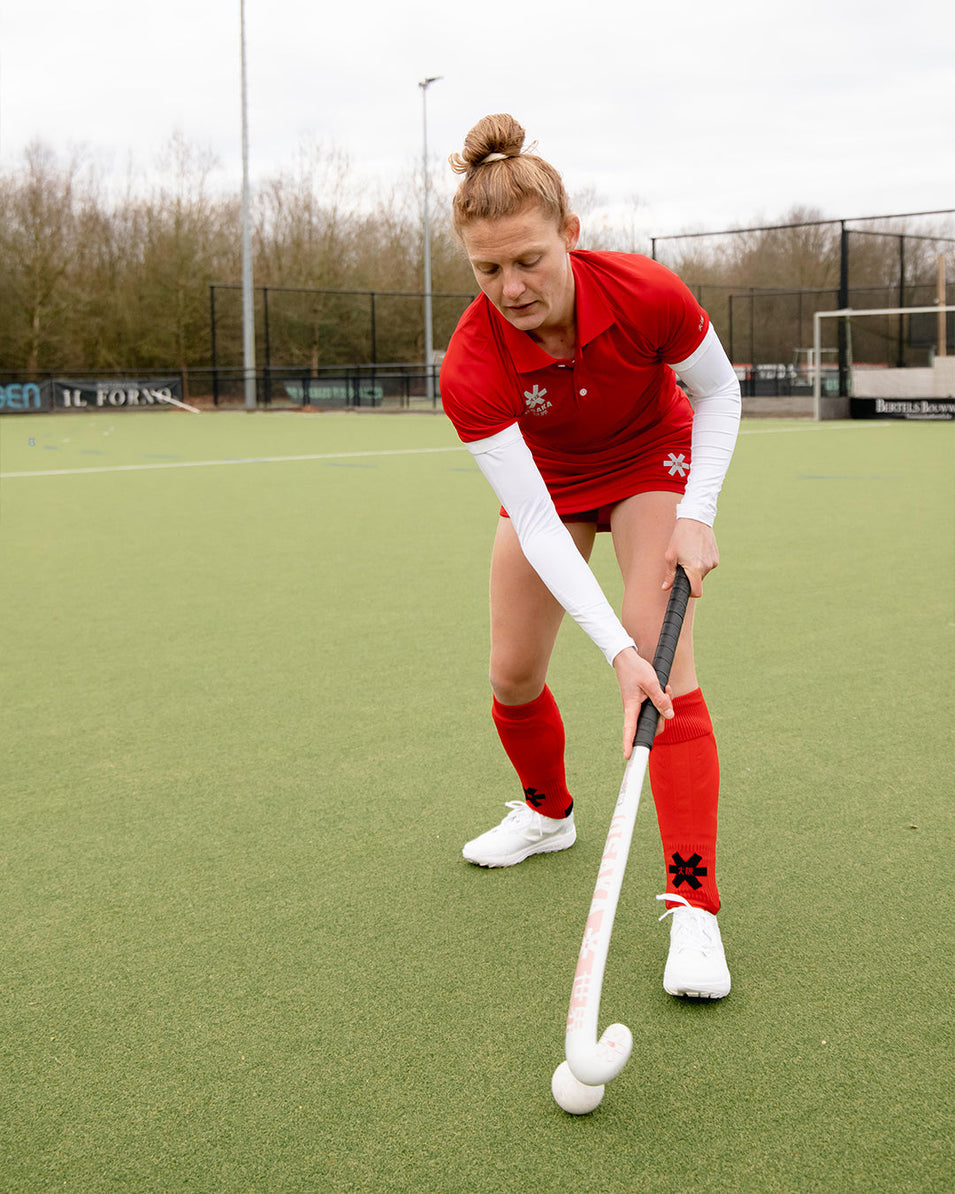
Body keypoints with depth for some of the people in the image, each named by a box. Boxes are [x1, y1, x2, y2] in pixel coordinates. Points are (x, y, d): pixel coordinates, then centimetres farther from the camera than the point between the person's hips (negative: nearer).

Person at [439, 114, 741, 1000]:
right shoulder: (472, 368, -33)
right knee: (512, 676, 4)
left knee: (666, 670, -19)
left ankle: (694, 907, -17)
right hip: (546, 486, 2)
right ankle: (549, 812, 36)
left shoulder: (646, 295, -33)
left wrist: (696, 516, -22)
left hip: (653, 467, -2)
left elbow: (718, 391, -12)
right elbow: (537, 524, -34)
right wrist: (615, 649, -43)